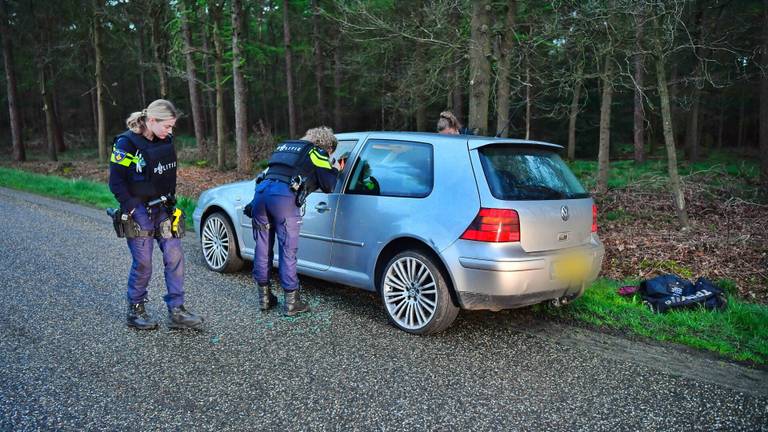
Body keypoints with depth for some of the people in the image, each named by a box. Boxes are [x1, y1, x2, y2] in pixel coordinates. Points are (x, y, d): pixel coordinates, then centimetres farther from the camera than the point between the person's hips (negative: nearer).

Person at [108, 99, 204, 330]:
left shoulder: (166, 140, 6)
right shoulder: (126, 143, -12)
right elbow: (116, 182, -10)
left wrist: (170, 201, 12)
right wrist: (131, 207, -15)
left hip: (162, 207, 6)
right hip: (139, 210, -5)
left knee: (174, 256, -1)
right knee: (143, 263, -1)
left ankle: (176, 311, 7)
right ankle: (135, 311, 19)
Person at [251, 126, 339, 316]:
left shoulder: (284, 146, 30)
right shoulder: (316, 153, 11)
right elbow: (329, 186, 9)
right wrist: (335, 170, 29)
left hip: (261, 190, 6)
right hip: (284, 197, -6)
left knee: (262, 247, 14)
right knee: (288, 250, 2)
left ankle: (265, 297, 25)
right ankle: (291, 302, 9)